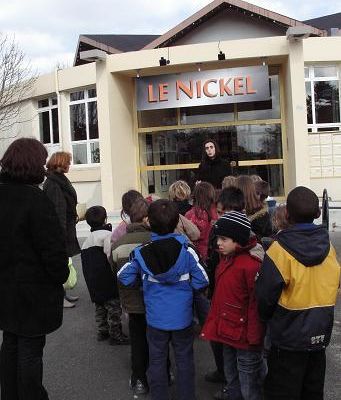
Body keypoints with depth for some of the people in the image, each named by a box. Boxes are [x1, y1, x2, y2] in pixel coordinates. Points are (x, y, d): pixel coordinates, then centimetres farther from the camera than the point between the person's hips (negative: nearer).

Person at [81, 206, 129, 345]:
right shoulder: (107, 234, -12)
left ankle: (102, 331, 30)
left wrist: (90, 279, 18)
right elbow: (112, 256, -22)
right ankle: (115, 335, 9)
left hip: (92, 282, 8)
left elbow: (85, 262, 14)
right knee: (114, 307, 2)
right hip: (108, 281, -8)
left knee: (100, 306, 20)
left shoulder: (87, 240, 13)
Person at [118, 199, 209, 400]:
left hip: (156, 318, 0)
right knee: (185, 361, 17)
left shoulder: (140, 252, -13)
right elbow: (202, 281, -14)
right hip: (183, 317, 0)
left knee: (157, 361, 16)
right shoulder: (186, 249, -16)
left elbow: (124, 278, -5)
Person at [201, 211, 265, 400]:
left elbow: (256, 304, -22)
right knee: (231, 377, 26)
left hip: (244, 337, -8)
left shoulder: (251, 265, -24)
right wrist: (213, 323, 17)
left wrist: (254, 338, -17)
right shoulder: (226, 260, 5)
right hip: (228, 333, 9)